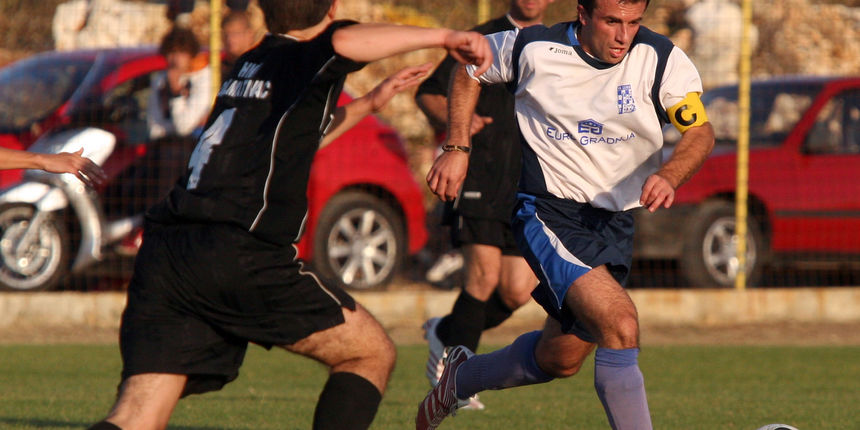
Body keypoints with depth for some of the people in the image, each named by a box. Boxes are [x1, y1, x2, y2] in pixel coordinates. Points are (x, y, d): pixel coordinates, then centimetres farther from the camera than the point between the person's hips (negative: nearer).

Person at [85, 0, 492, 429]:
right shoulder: (301, 58, 4)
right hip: (241, 256, -7)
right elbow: (344, 41, -23)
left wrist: (370, 103, 54)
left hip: (162, 251, 7)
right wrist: (440, 36, -19)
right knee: (372, 353, 12)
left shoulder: (250, 63, 27)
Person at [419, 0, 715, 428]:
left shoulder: (661, 60, -8)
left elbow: (700, 131, -13)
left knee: (560, 359, 16)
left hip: (614, 223, 5)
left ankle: (461, 379, 44)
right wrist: (457, 148, 3)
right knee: (621, 325, -26)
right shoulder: (533, 48, -10)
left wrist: (669, 176, -33)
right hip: (548, 212, -5)